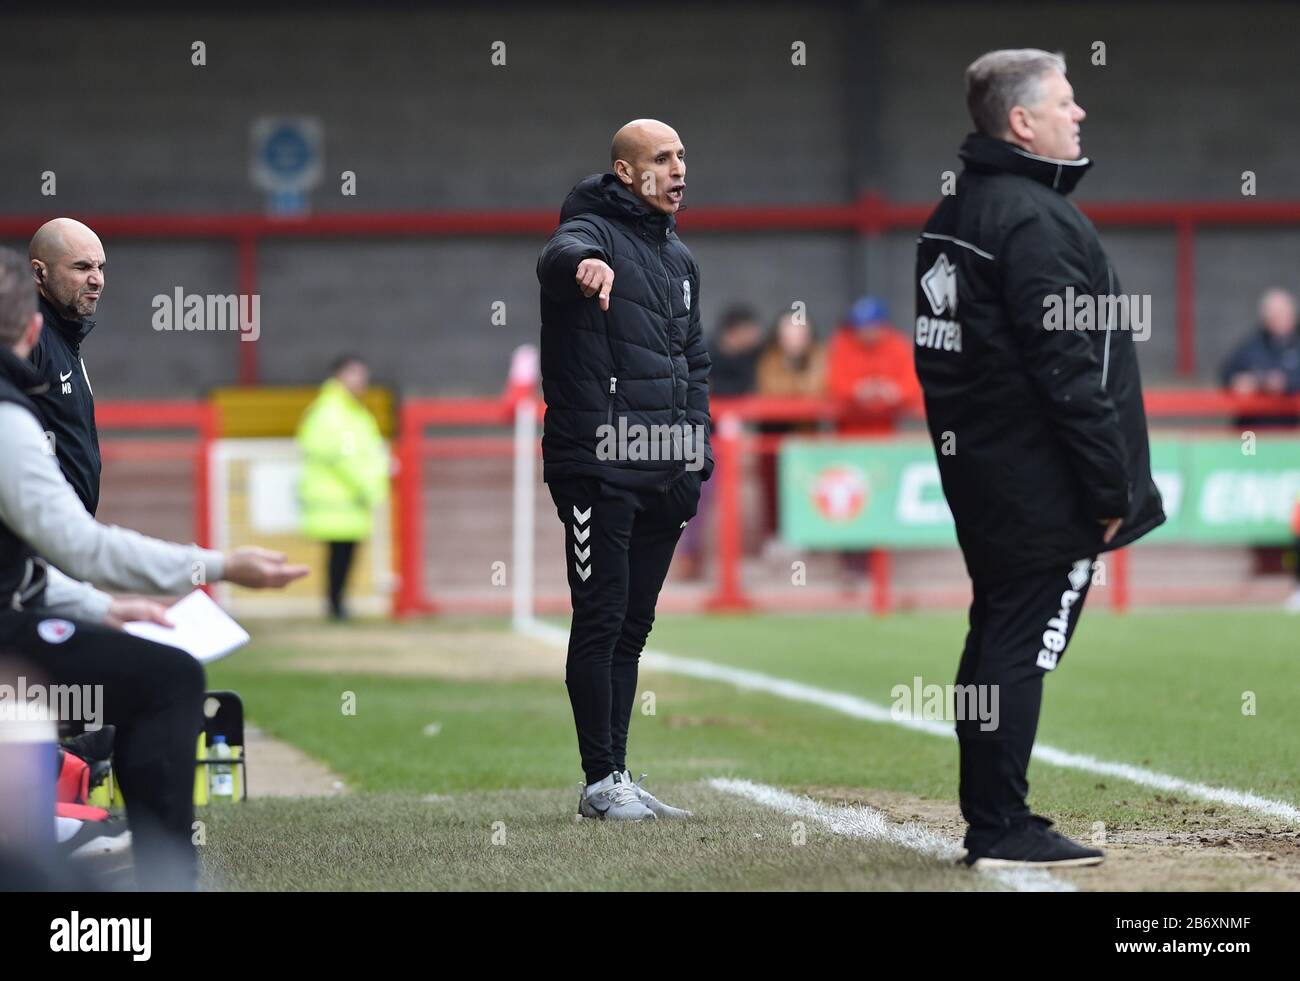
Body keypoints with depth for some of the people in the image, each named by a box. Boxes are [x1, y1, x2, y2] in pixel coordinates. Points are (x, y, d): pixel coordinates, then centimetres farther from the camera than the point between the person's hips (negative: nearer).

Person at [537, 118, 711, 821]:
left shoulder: (679, 259, 20)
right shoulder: (594, 233, -5)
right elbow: (557, 257, -31)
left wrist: (696, 449, 13)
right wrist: (584, 263, -56)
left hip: (663, 475, 8)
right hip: (597, 468, -8)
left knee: (633, 624, 11)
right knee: (602, 619, -6)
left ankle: (616, 775, 16)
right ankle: (602, 780, -1)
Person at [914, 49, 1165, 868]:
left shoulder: (953, 214, 13)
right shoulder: (1036, 220, -17)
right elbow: (1069, 369, -20)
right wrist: (1113, 489, -15)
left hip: (976, 474, 10)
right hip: (1044, 487, -9)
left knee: (997, 641, 14)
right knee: (1023, 650, -5)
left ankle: (990, 821, 18)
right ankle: (1002, 829, -3)